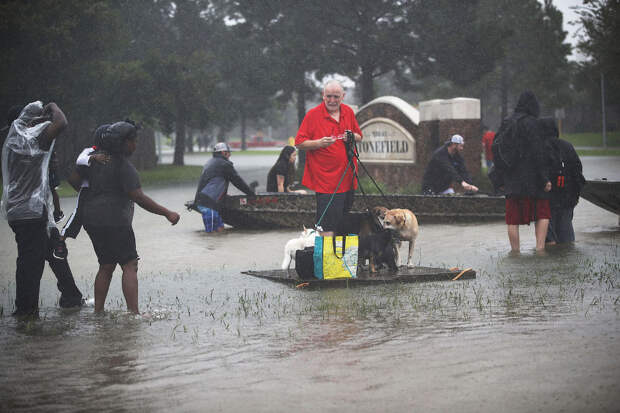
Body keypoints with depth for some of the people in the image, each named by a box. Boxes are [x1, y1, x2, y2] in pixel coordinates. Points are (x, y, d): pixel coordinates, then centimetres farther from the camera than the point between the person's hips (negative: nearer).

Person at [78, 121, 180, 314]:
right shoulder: (123, 166, -14)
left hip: (91, 219, 9)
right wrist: (167, 213, -16)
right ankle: (133, 312, -17)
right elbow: (138, 197, -19)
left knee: (106, 266, 16)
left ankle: (98, 311, 15)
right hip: (113, 221, -9)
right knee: (129, 265, -8)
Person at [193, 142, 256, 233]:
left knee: (220, 228, 8)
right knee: (212, 232, -12)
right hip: (208, 202, -9)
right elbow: (238, 181, -1)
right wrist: (252, 193, 8)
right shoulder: (224, 164, -4)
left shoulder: (209, 163, 25)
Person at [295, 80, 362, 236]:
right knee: (328, 226, -12)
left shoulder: (348, 112, 11)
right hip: (325, 180, -6)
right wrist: (319, 143, -22)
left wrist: (353, 136, -2)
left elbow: (359, 136, 22)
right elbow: (299, 143, -6)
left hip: (347, 176, 6)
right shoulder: (313, 114, -5)